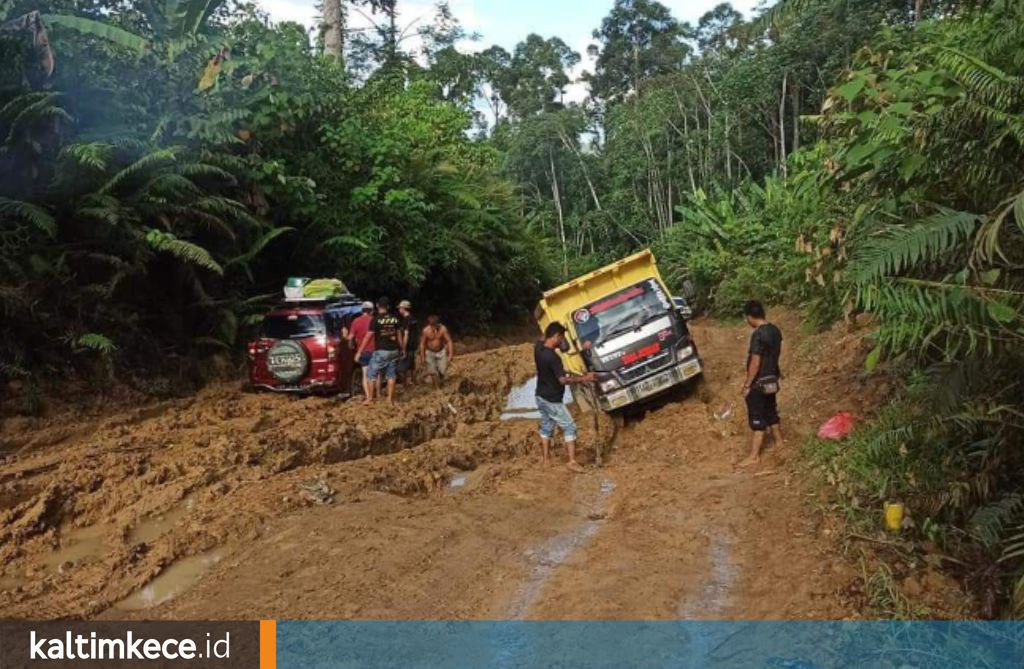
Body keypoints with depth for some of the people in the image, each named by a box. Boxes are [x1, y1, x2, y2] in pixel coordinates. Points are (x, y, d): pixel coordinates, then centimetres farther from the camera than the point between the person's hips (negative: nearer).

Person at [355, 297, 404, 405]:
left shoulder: (376, 319, -10)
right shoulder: (395, 318, 4)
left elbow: (368, 336, -10)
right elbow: (399, 334, 10)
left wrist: (359, 351, -6)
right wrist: (402, 348, 22)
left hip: (381, 351, -4)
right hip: (394, 351, 4)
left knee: (373, 374, 8)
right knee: (391, 375, 10)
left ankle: (370, 398, 12)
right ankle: (390, 399, 10)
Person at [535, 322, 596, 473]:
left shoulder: (538, 347, -3)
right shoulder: (553, 357, -28)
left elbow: (544, 339, 22)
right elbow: (563, 380, -29)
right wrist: (584, 378, -25)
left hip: (541, 396, 8)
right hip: (552, 400, -8)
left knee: (546, 427, 21)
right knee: (569, 427, 1)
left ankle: (545, 458, 29)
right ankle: (572, 461, -2)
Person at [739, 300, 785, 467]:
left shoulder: (758, 335, -23)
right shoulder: (775, 330, 4)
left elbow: (755, 362, -23)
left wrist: (747, 385, -16)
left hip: (759, 382, -9)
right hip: (772, 379, 9)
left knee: (757, 419, -4)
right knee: (771, 412, 23)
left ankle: (754, 456, 0)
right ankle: (779, 442, 39)